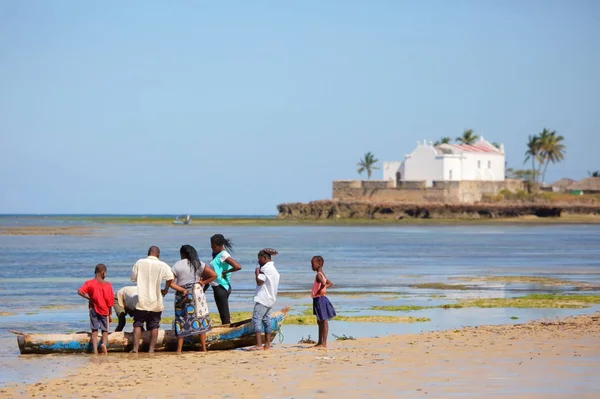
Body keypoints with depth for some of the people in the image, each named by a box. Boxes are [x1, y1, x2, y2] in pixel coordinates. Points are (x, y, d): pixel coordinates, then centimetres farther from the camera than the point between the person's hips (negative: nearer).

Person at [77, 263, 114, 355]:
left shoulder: (89, 283, -4)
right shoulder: (107, 285, -4)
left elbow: (80, 291, -20)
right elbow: (110, 301, -2)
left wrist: (89, 298, -6)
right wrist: (110, 314, 6)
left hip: (94, 309, 0)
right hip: (104, 310, 0)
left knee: (94, 330, 7)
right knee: (105, 330, 11)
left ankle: (95, 349, -5)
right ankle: (104, 343, -16)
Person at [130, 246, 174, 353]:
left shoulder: (140, 263, -1)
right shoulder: (162, 265, -4)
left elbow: (133, 278, 5)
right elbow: (170, 278, -10)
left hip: (142, 301, 0)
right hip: (156, 302, 0)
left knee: (137, 324, 5)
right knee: (154, 326, 9)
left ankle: (135, 348, -4)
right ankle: (151, 349, 7)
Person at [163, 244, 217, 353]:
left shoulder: (177, 265, -3)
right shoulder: (199, 264, 2)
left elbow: (170, 283, -12)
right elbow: (213, 275, -1)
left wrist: (181, 289, -9)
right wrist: (203, 282, 4)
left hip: (182, 294, -2)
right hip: (197, 292, 2)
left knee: (181, 320, 3)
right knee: (200, 319, 9)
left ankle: (179, 349, -1)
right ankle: (203, 347, 9)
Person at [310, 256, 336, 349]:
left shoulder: (319, 275, -17)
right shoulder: (322, 274, 13)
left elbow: (323, 283, -37)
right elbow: (330, 284, 26)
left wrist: (319, 291, -22)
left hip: (320, 299, -10)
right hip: (318, 300, 10)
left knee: (323, 321, -7)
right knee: (320, 322, 15)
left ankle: (324, 343, -5)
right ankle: (320, 342, 22)